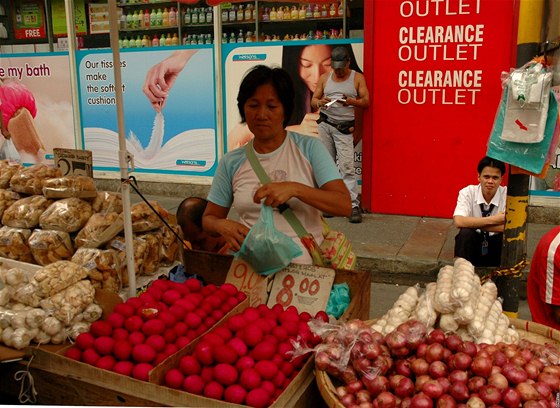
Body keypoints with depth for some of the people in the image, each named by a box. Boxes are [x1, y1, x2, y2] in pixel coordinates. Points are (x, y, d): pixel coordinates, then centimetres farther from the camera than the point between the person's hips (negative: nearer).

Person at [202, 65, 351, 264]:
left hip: (302, 263, -1)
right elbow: (209, 218, 18)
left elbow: (344, 205, -5)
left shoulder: (309, 148, 3)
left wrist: (295, 189, -19)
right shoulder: (231, 162, 10)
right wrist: (223, 226, -6)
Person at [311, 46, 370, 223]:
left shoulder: (357, 78, 6)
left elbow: (366, 102, 1)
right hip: (325, 124, 3)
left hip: (344, 128, -3)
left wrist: (351, 102, -20)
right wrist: (320, 102, -13)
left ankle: (353, 205, -11)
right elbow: (313, 100, 11)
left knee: (347, 166, -11)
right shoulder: (324, 78, 12)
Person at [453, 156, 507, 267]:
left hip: (497, 247, 1)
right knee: (465, 233, -31)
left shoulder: (507, 194, -12)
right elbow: (458, 221, -29)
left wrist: (475, 224, -25)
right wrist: (492, 220, -28)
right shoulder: (467, 192, -13)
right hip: (472, 246, 0)